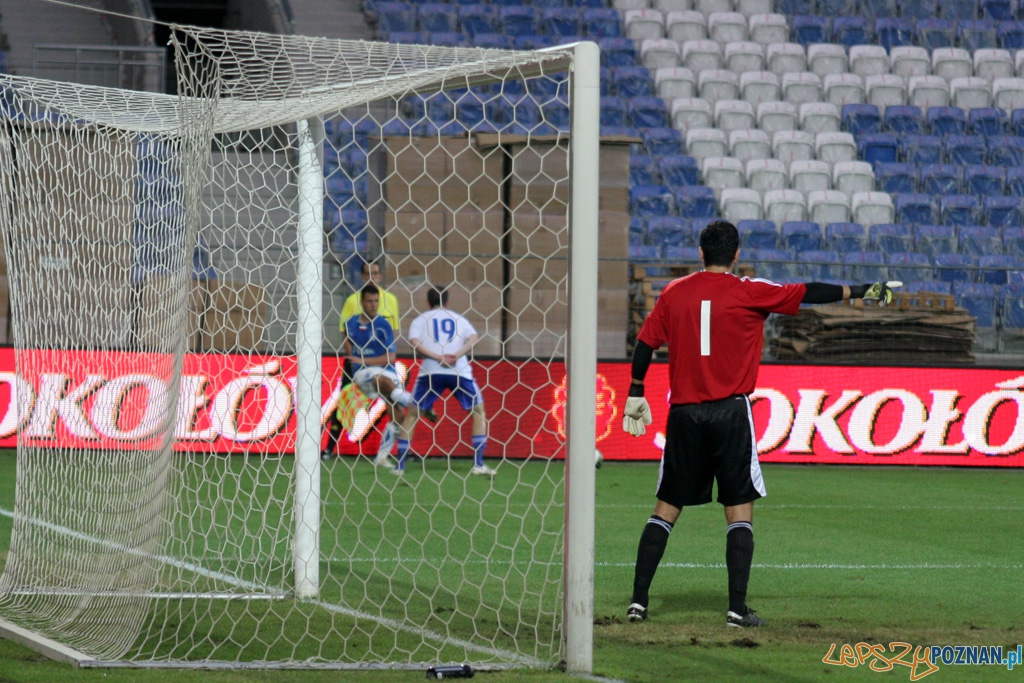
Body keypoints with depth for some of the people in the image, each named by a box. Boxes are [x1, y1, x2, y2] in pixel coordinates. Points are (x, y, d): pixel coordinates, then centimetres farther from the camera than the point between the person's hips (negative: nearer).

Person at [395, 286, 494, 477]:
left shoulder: (420, 320, 18)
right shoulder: (458, 319, 21)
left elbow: (414, 343, -2)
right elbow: (473, 338, 1)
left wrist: (438, 357, -8)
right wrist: (457, 355, -10)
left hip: (431, 371, 0)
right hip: (460, 370, 0)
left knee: (412, 414, 13)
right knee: (479, 411, 14)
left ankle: (400, 465, 6)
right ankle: (478, 464, 3)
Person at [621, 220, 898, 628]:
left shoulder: (673, 293, 6)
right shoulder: (749, 293, -4)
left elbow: (645, 343, 8)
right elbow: (809, 294, 0)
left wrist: (636, 393, 20)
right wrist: (858, 292, 10)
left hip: (683, 413, 3)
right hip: (730, 411, -3)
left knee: (667, 507, 10)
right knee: (740, 510, 1)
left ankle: (638, 601, 5)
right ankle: (737, 608, -6)